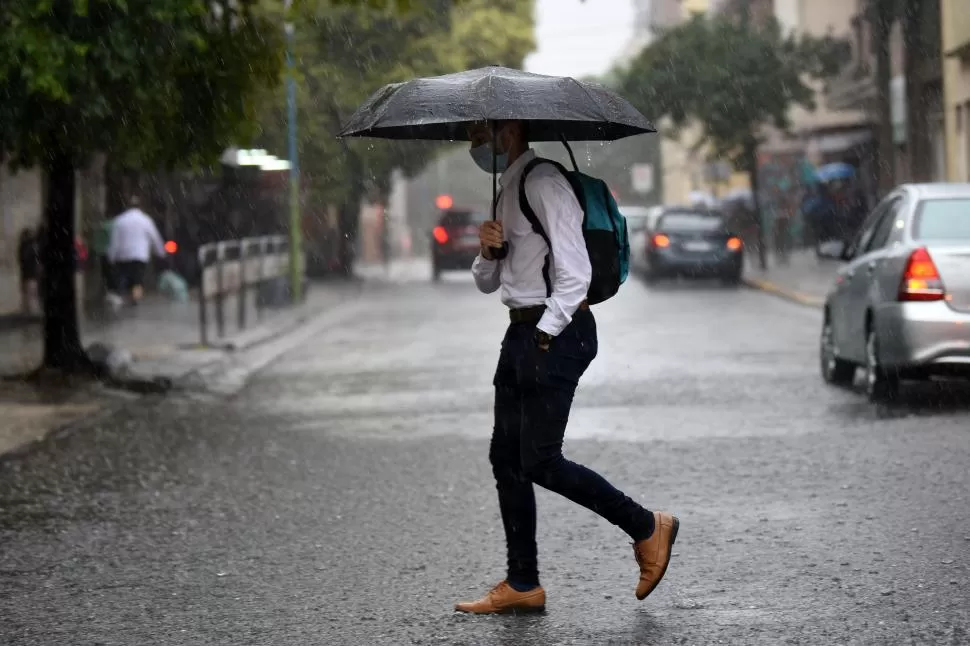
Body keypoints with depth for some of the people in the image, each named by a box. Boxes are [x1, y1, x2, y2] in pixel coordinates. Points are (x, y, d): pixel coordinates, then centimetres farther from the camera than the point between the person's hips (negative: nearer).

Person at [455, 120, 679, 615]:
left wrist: (544, 335, -20)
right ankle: (522, 584, 11)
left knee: (539, 462, -10)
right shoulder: (507, 189, 19)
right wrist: (488, 250, 2)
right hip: (522, 332, 10)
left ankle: (647, 528, 4)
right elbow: (488, 282, 23)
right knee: (506, 458, 7)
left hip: (555, 333, -10)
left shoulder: (544, 185, -13)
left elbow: (575, 273, -19)